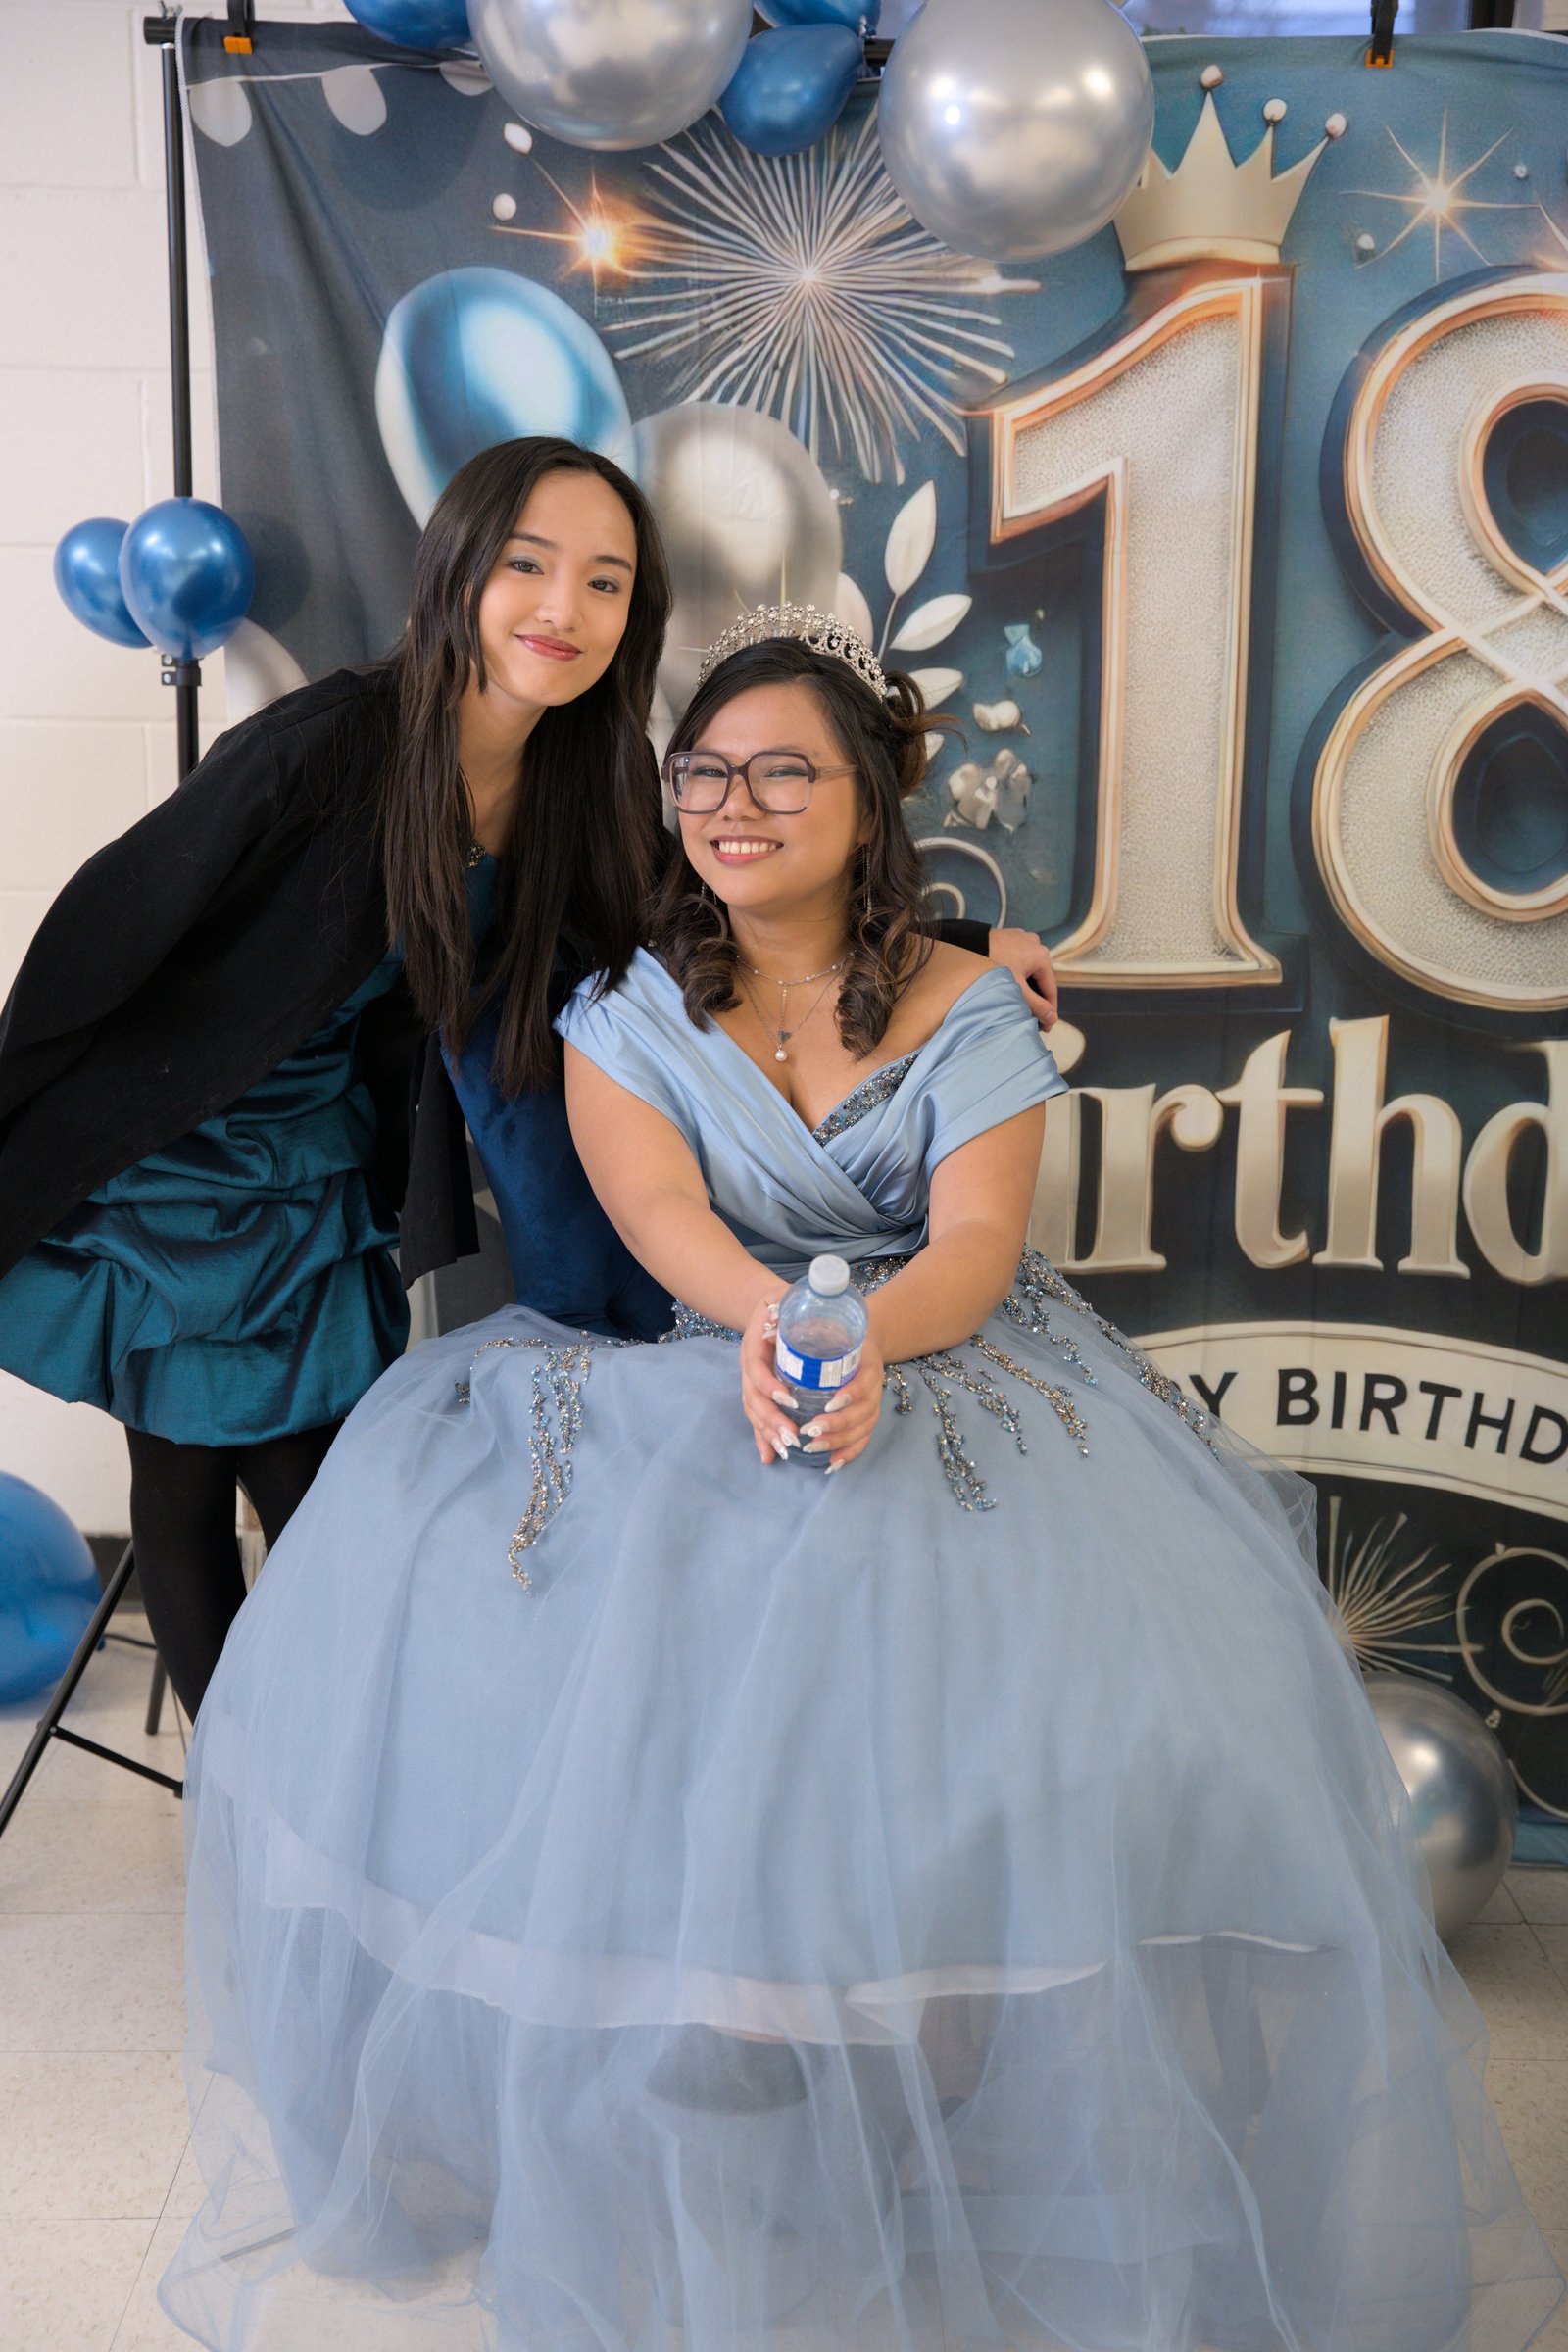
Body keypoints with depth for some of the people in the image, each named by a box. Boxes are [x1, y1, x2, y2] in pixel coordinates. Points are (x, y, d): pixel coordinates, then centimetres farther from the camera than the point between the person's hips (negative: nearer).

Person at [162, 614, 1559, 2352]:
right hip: (710, 1368, 2)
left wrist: (868, 1333, -34)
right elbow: (652, 1200, -11)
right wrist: (763, 1316, -33)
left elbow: (977, 1242, -11)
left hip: (954, 1368, -1)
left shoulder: (966, 1012, 2)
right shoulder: (624, 1013, 6)